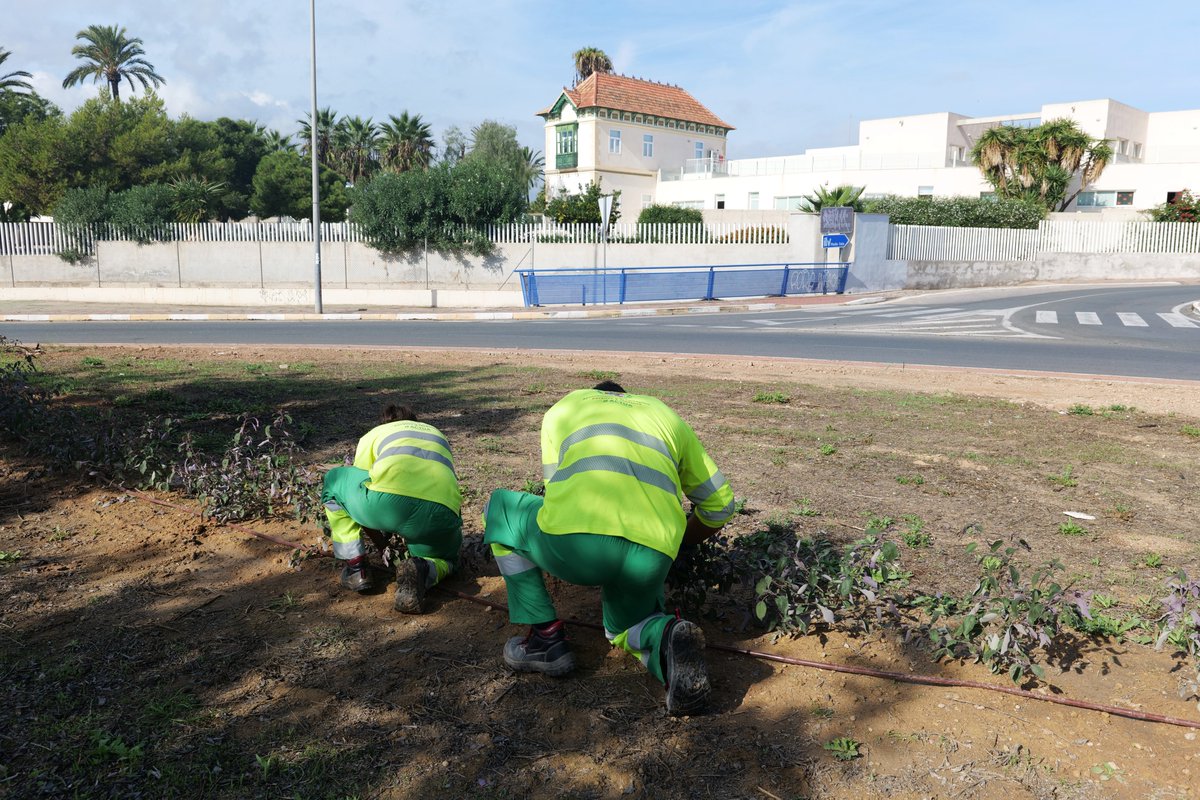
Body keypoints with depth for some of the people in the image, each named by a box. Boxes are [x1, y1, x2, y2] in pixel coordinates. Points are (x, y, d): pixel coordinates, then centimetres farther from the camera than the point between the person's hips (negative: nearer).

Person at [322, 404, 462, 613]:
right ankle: (422, 571, -2)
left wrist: (381, 542, 47)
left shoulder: (374, 434, 31)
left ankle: (355, 566, 24)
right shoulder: (438, 435, 39)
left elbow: (359, 490, 32)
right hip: (441, 513, 2)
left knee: (334, 480, 29)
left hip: (386, 499, -2)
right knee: (446, 559, 35)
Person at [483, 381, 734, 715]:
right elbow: (720, 505, 36)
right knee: (626, 625, 36)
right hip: (650, 557, 3)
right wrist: (679, 541, 53)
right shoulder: (667, 416, 34)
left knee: (499, 509, 30)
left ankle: (545, 636, 21)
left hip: (574, 538, -3)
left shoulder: (563, 407, 31)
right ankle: (666, 638, -1)